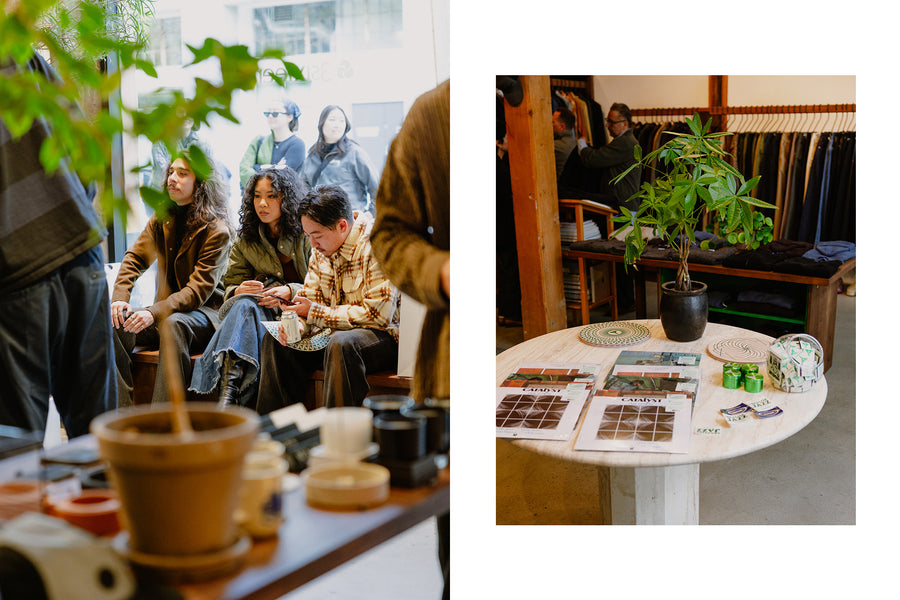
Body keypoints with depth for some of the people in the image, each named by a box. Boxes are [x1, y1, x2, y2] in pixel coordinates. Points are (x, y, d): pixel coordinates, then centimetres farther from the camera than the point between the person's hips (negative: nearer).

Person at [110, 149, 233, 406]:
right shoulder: (162, 218, 10)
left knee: (173, 323, -38)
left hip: (204, 312, -6)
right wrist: (119, 297, -12)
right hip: (167, 308, 6)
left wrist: (154, 313, -30)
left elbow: (199, 290, -18)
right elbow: (135, 257, 8)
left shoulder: (217, 230, -11)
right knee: (114, 323, -19)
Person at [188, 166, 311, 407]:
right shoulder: (246, 241, 18)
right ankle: (230, 389, -52)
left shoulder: (308, 236, 4)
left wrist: (290, 292, -16)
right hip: (257, 309, 4)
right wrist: (238, 291, -9)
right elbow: (230, 286, 16)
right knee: (245, 304, -34)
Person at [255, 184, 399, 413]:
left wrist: (315, 313, -18)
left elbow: (379, 314, -25)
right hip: (337, 332, 8)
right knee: (275, 341, -2)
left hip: (385, 336, -8)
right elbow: (309, 298, 10)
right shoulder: (322, 246, 5)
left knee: (341, 344, -37)